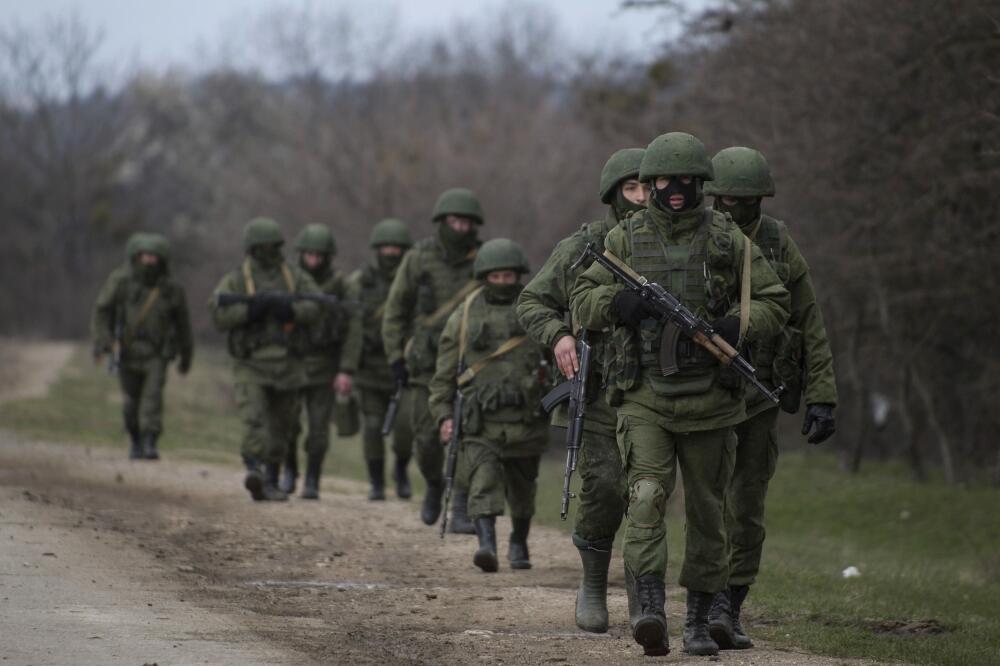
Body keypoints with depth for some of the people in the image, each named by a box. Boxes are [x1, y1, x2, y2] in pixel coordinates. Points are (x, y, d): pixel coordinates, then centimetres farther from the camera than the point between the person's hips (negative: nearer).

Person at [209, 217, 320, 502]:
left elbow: (314, 308, -6)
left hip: (286, 366, 3)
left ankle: (271, 481, 24)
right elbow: (220, 316, -11)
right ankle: (253, 472, -33)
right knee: (253, 420, -21)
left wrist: (288, 307, -24)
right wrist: (253, 306, -21)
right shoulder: (234, 280, 1)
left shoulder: (296, 278, 8)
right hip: (250, 365, -3)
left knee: (281, 429, 10)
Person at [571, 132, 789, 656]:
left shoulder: (727, 239, 2)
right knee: (647, 495, -19)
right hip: (645, 398, -1)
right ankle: (650, 611, -28)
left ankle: (699, 620, 19)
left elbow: (774, 303, 3)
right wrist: (621, 301, -18)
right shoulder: (626, 239, 4)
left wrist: (731, 327, -16)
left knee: (706, 510, 8)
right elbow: (583, 301, 4)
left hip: (710, 399, 1)